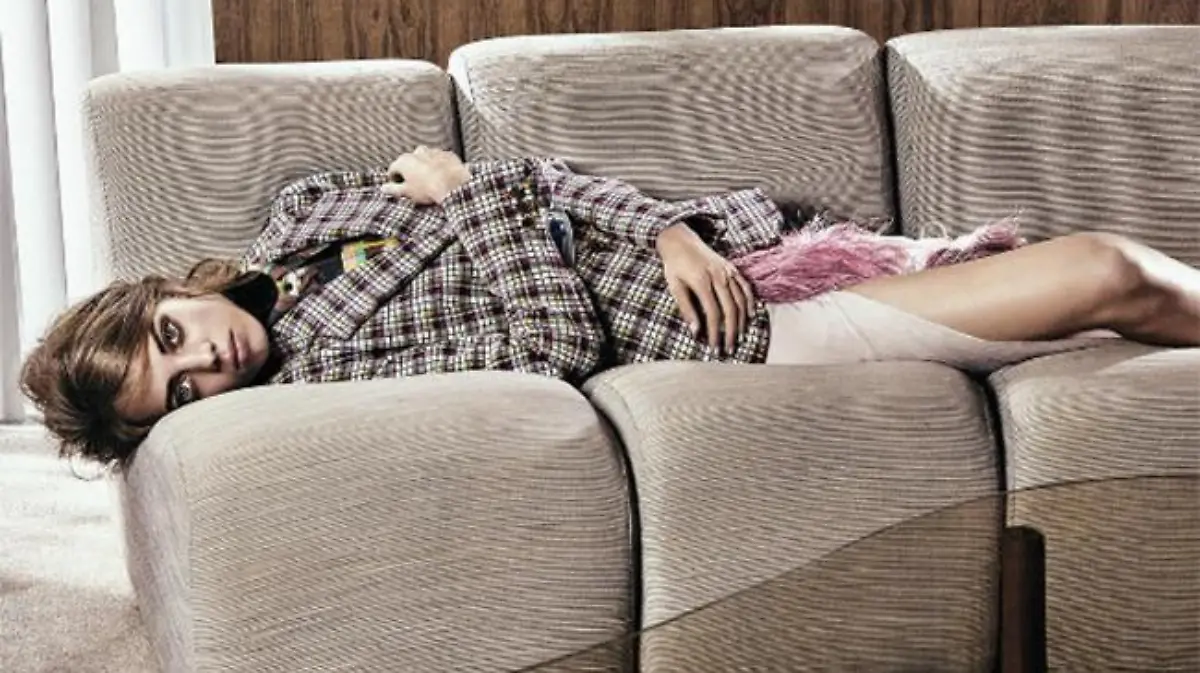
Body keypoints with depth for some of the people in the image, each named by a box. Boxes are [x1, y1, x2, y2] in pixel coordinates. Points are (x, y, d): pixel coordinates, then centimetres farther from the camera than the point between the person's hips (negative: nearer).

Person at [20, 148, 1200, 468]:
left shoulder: (297, 218, 3)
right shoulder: (321, 371, -15)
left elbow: (526, 182, 6)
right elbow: (544, 347, -21)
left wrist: (668, 227, -8)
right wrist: (453, 199, -14)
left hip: (687, 243, 7)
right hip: (734, 336, -7)